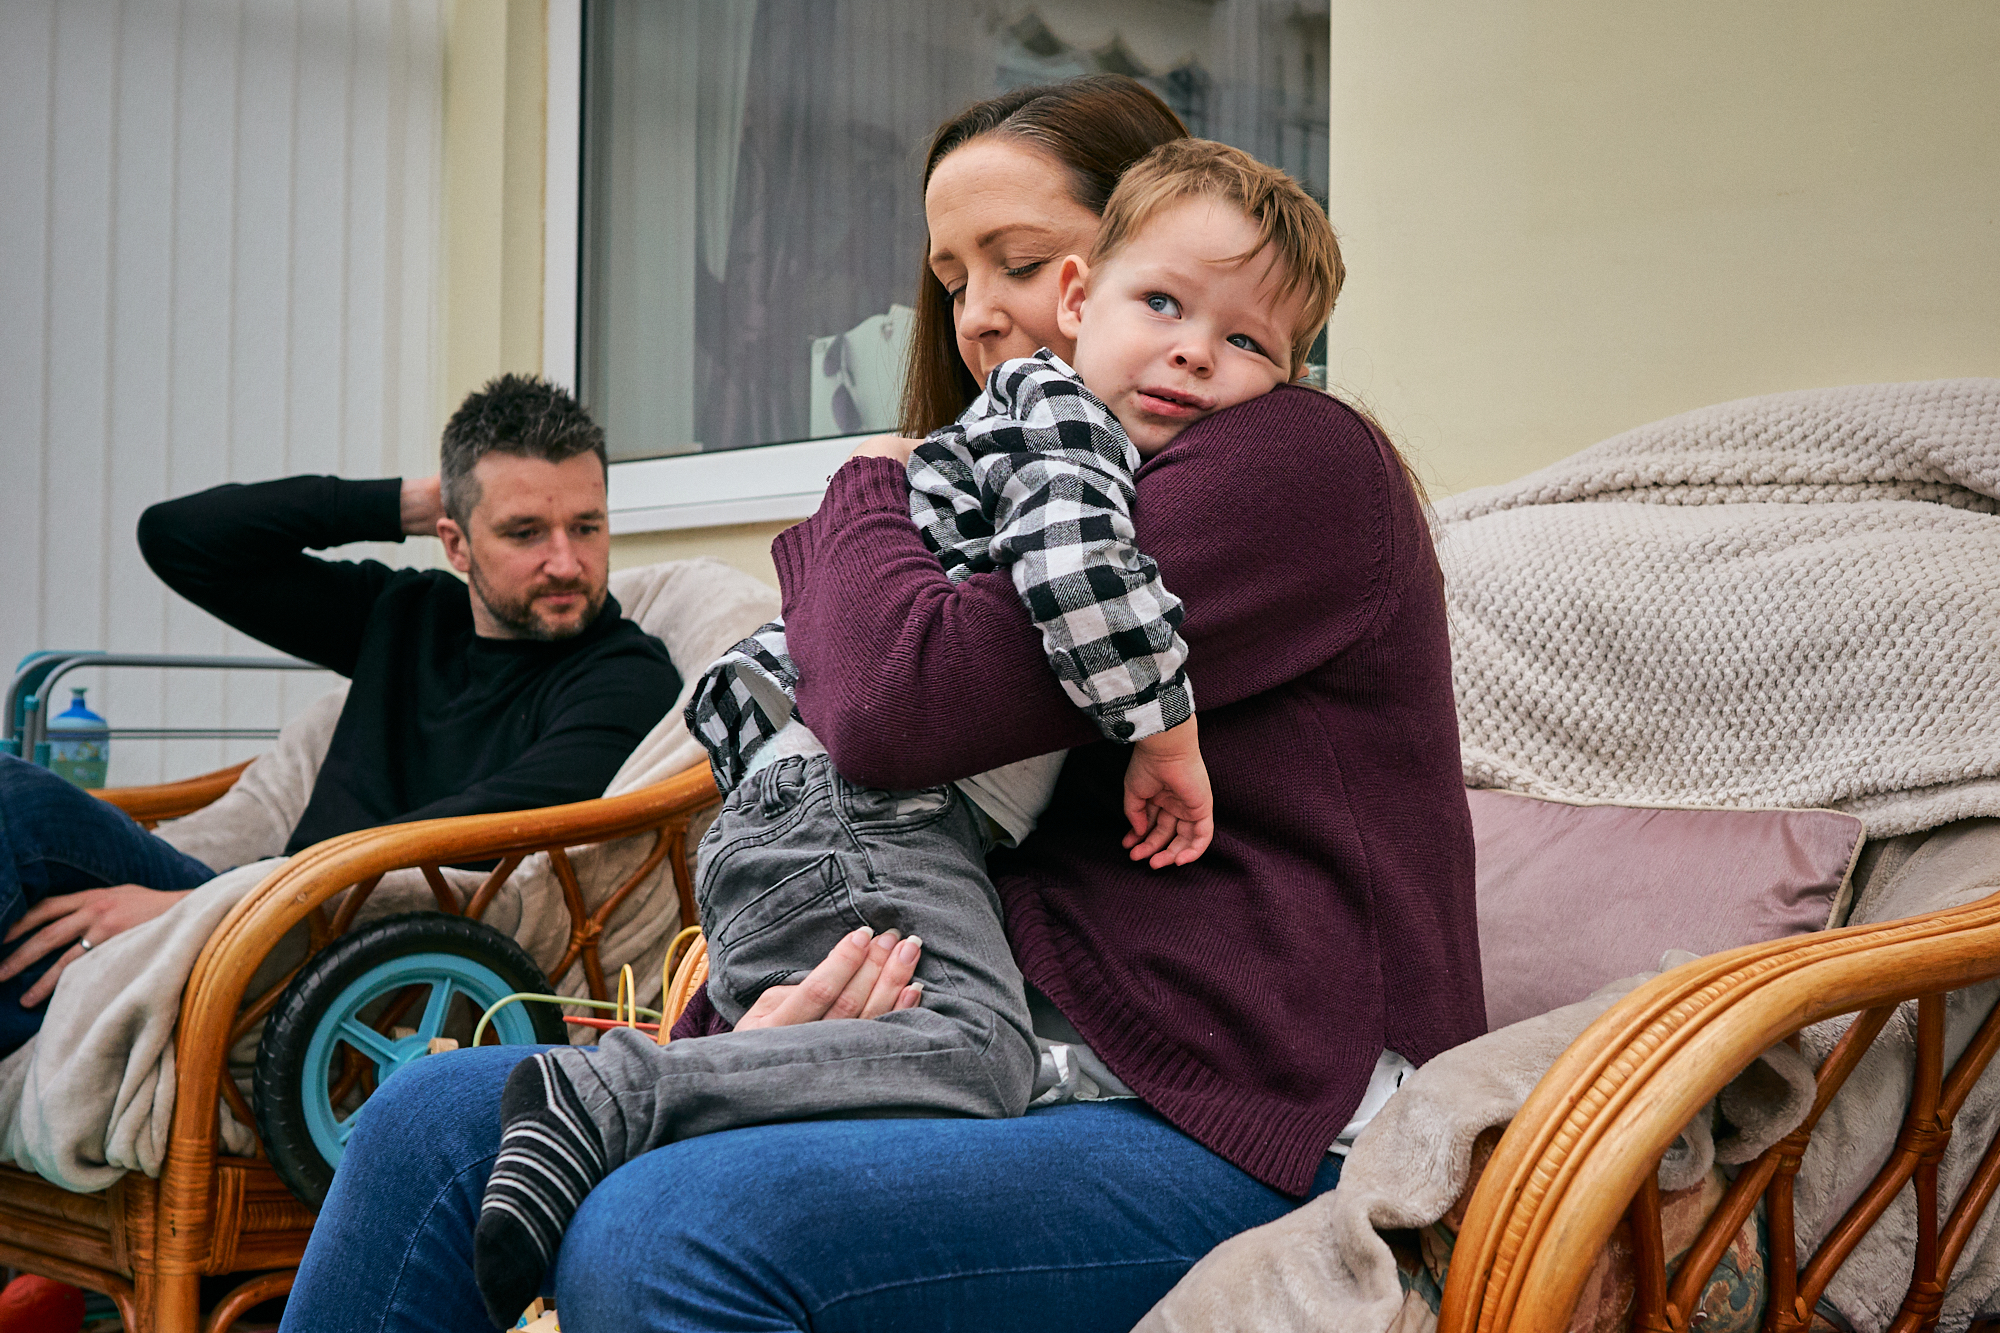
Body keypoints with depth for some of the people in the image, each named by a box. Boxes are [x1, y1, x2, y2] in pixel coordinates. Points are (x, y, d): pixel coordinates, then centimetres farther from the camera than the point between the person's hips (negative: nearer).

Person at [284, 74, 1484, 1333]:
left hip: (1239, 1125, -8)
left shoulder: (1298, 459, -7)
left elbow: (903, 700, -20)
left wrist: (866, 494, 2)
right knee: (434, 1124, -3)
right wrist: (774, 999, -8)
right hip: (1021, 1064, 9)